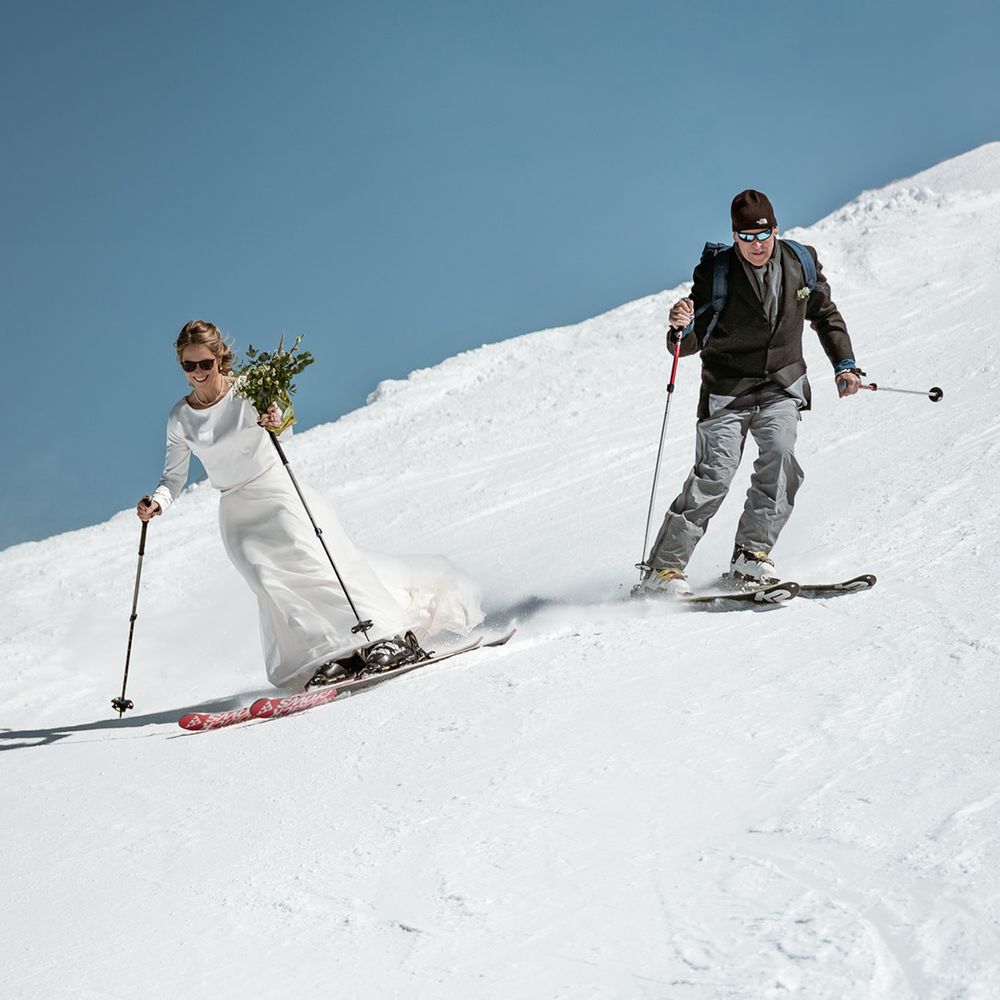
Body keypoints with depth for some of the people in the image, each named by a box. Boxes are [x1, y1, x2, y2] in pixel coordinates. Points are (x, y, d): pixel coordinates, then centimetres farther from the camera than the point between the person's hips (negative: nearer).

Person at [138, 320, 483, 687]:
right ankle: (331, 655, -22)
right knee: (266, 576, -20)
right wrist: (157, 502, -13)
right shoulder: (180, 419, 2)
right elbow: (174, 478, 7)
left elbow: (283, 422, -23)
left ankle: (393, 637, -16)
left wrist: (274, 420, -47)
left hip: (281, 494, -3)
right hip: (239, 515, 3)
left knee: (316, 561, -19)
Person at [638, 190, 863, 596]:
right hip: (727, 391, -3)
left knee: (780, 455, -23)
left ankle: (752, 552, -14)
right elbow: (689, 344, -9)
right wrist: (682, 327, -31)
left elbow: (825, 315, 18)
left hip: (781, 387, 3)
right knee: (714, 475, -14)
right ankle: (662, 568, -7)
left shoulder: (801, 263, -1)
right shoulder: (715, 273, -10)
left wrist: (844, 364, 11)